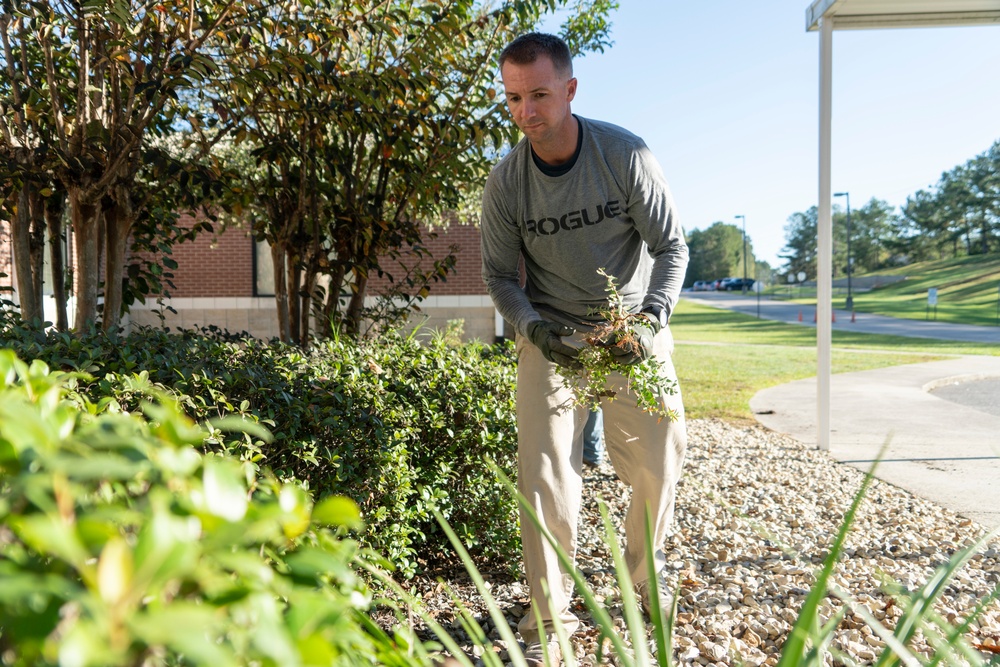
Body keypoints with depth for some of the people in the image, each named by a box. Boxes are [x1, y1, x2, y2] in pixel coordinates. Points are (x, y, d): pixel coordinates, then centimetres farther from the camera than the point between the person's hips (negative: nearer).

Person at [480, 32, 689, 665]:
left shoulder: (628, 155, -13)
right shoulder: (505, 183, -9)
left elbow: (671, 246, -7)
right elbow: (500, 275, 0)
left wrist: (652, 318, -23)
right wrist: (535, 328, -19)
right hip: (551, 334, 0)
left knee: (659, 462, 4)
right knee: (544, 473, -8)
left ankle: (648, 577, 33)